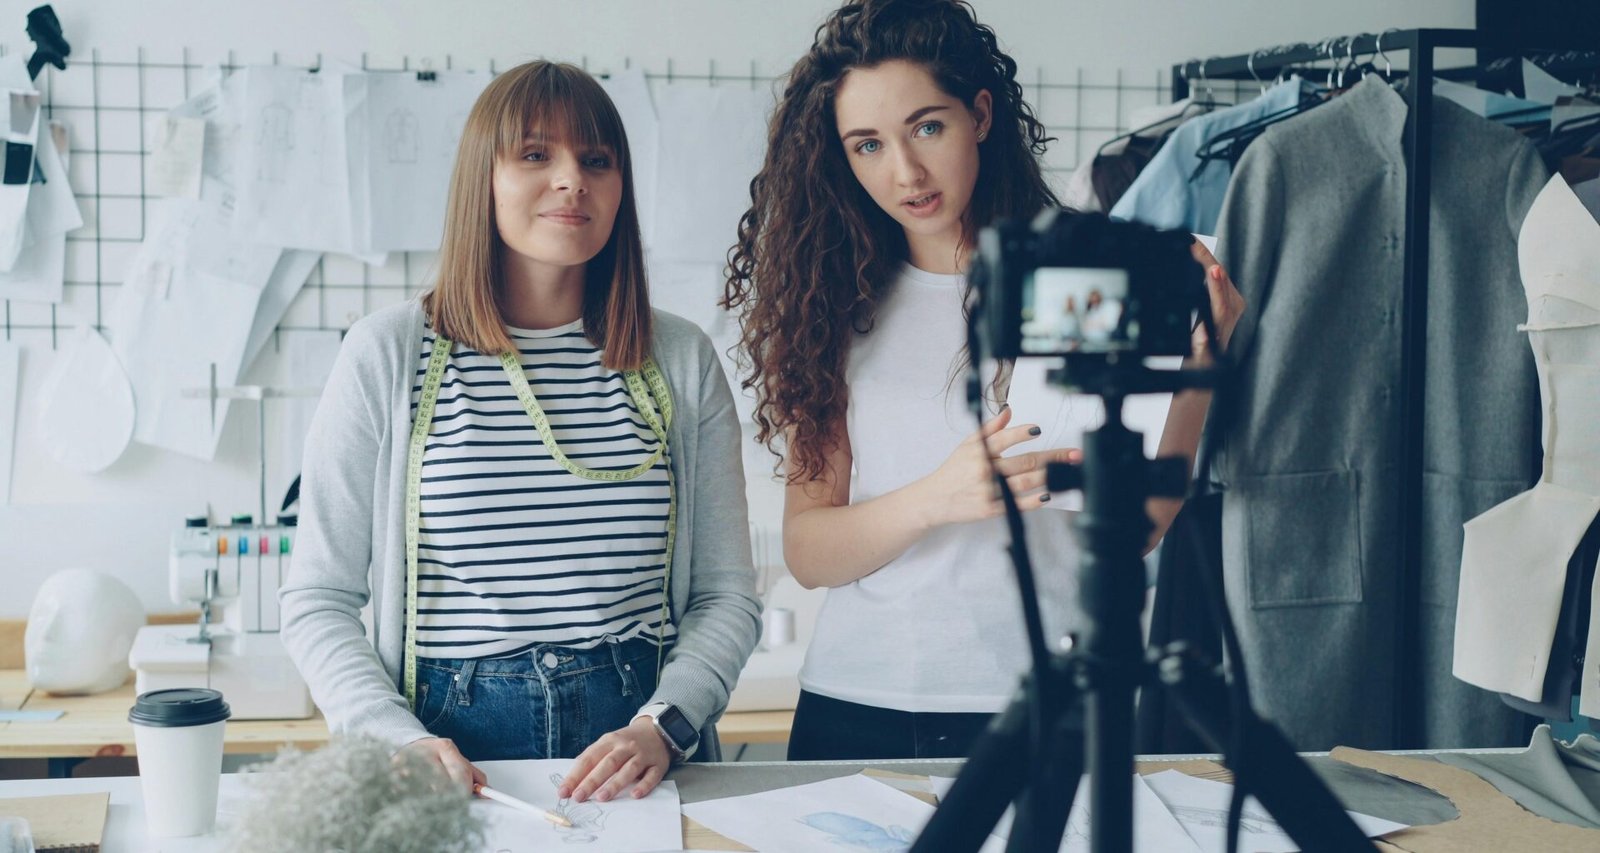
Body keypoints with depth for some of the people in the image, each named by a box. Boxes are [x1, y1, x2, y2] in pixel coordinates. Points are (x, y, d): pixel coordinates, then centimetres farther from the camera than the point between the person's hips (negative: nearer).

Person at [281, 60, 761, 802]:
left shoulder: (683, 361, 8)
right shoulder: (388, 356, 3)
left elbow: (727, 595, 9)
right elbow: (318, 600, 4)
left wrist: (662, 727, -7)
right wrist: (403, 742, -10)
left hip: (639, 742, 1)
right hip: (455, 735, -1)